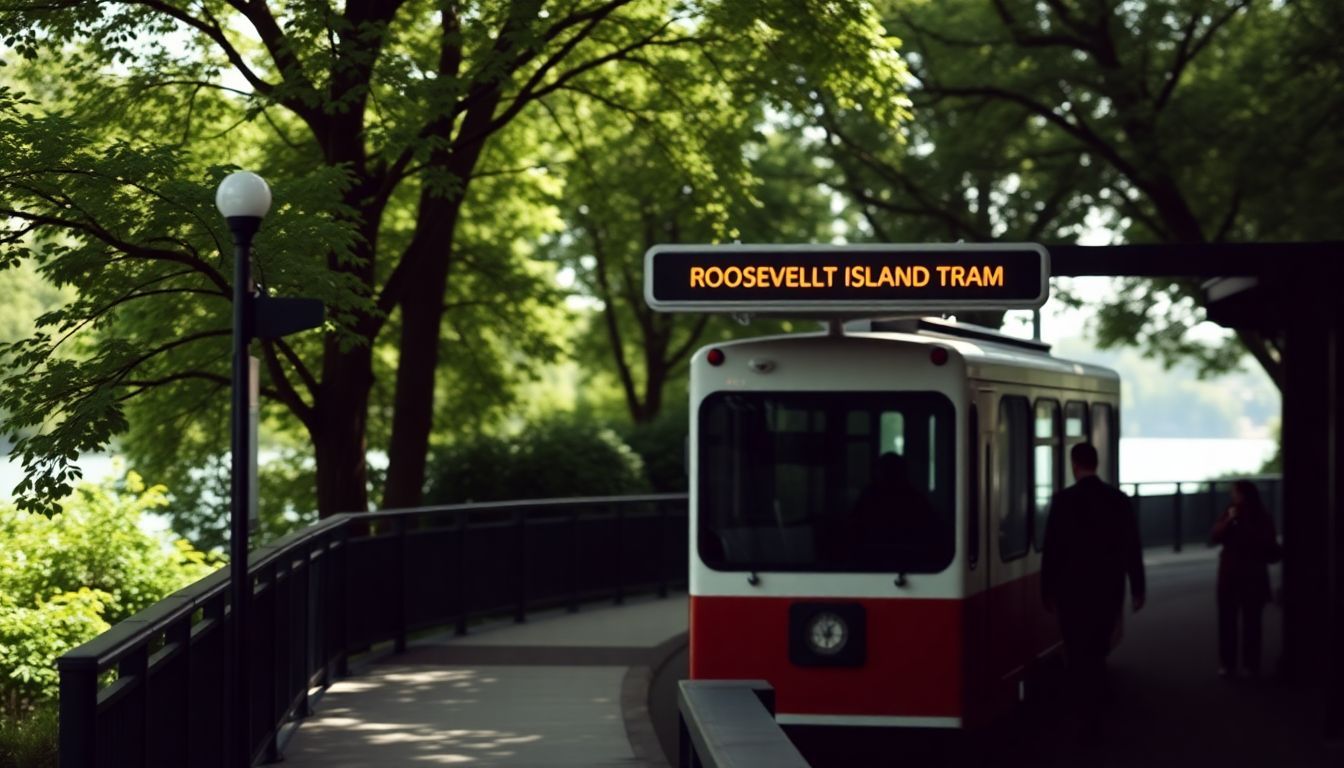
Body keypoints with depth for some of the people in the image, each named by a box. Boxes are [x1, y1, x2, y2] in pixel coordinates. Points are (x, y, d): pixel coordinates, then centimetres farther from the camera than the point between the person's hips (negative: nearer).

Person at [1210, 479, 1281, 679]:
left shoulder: (1262, 518, -2)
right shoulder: (1229, 515, 5)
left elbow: (1270, 548, 0)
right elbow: (1214, 537, -7)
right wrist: (1229, 521, -18)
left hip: (1253, 576, -2)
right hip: (1229, 574, 2)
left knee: (1251, 620, -2)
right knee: (1226, 620, 0)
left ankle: (1250, 664, 1)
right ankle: (1226, 663, 3)